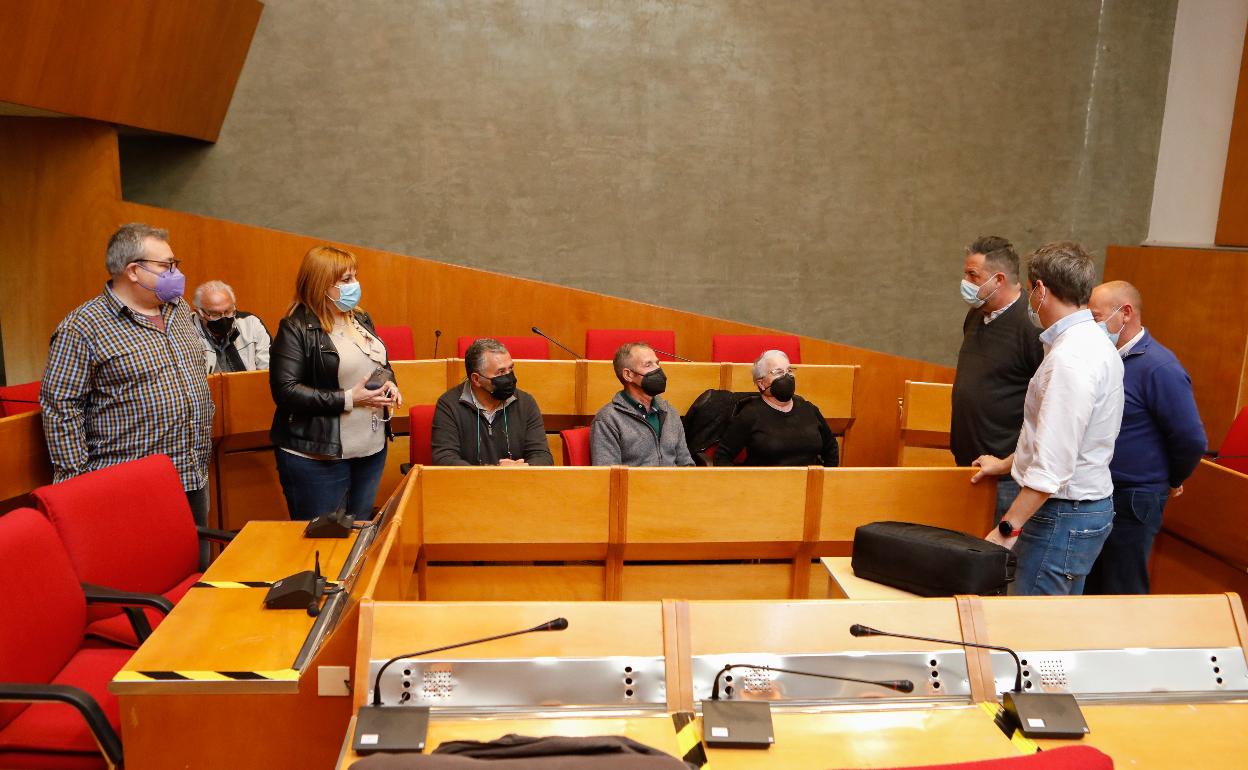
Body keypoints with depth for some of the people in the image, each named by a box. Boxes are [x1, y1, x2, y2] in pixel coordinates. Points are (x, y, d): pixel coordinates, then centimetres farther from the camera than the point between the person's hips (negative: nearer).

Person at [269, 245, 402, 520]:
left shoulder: (360, 319, 10)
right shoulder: (296, 329, -12)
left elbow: (382, 364, 23)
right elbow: (285, 391, -20)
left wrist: (389, 382, -1)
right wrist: (348, 399, -22)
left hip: (372, 450, 7)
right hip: (317, 456, -7)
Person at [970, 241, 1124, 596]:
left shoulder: (1072, 358, -22)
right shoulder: (1092, 342, 10)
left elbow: (1052, 465, -27)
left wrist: (1007, 529, -24)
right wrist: (1007, 464, 34)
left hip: (1064, 514, -10)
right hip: (1088, 506, 10)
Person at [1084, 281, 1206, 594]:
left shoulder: (1159, 368, -18)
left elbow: (1191, 440, -16)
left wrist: (1170, 482, -1)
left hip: (1132, 503, -7)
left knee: (1122, 595, 7)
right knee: (1088, 589, 19)